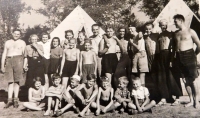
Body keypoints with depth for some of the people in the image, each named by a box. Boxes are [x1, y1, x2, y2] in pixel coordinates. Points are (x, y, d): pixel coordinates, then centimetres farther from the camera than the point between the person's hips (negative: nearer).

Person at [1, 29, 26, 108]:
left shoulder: (22, 43, 12)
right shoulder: (7, 42, 20)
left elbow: (24, 54, 3)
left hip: (18, 60, -2)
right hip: (8, 61, 2)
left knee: (16, 81, -2)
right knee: (10, 81, -1)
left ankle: (16, 99, 3)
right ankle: (9, 100, -2)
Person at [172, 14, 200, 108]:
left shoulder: (190, 31, -2)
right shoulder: (176, 33, 14)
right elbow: (174, 46, 16)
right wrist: (173, 58, 8)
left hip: (189, 55, -5)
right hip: (179, 57, 5)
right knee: (186, 80, 8)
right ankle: (191, 100, 17)